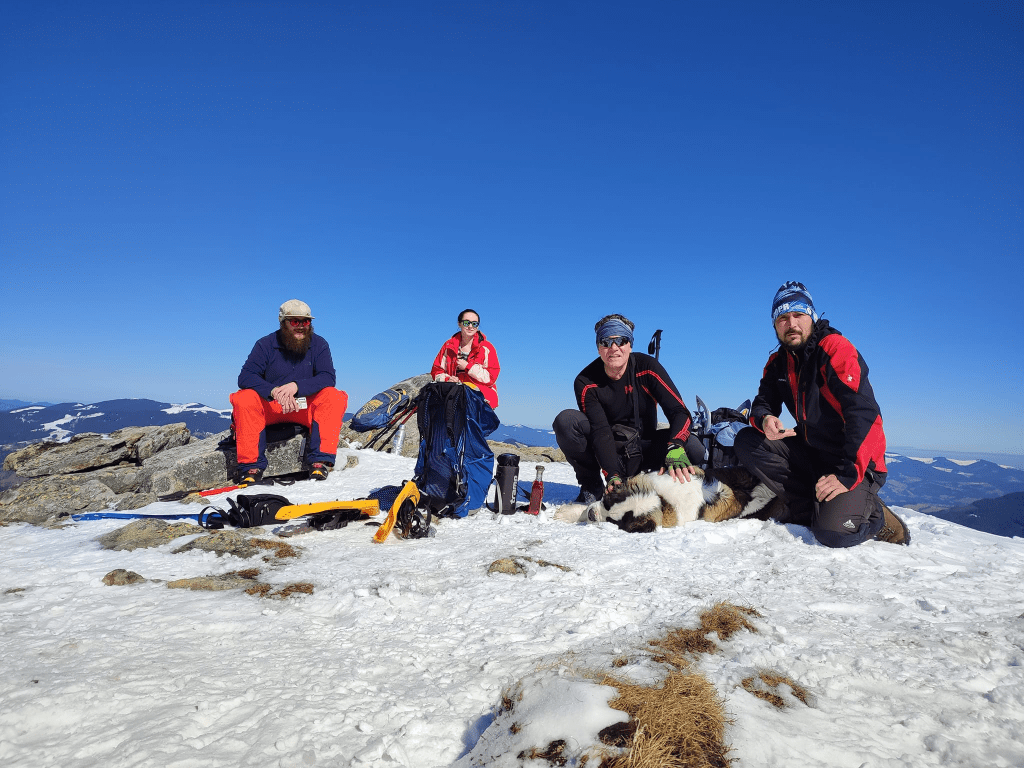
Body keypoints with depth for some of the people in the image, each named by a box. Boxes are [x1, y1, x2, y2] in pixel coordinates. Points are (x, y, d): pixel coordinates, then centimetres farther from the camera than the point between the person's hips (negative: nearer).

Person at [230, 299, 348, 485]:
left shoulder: (319, 345, 0)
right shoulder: (266, 344, -2)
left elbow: (328, 378, -12)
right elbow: (245, 377, -13)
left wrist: (297, 386, -30)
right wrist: (274, 391, -33)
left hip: (307, 408, 0)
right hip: (269, 408, 0)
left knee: (335, 397, -27)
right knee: (243, 399, -29)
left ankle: (320, 461, -29)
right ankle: (251, 466, -24)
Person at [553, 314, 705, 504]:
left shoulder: (647, 366, -12)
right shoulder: (586, 382, -15)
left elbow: (679, 411, -19)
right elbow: (601, 431, -24)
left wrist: (675, 449, -40)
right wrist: (613, 475, -39)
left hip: (642, 450, 1)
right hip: (607, 451, -1)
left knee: (694, 447, -27)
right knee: (566, 421, -28)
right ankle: (591, 485, -7)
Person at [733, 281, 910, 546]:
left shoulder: (835, 348, -17)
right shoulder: (778, 362, 5)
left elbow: (864, 414, -25)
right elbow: (763, 403, 6)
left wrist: (848, 474, -32)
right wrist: (765, 420, -21)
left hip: (855, 462, -7)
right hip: (811, 453, 7)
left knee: (833, 532, -28)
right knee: (746, 441, -13)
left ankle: (874, 517, 7)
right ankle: (808, 509, -8)